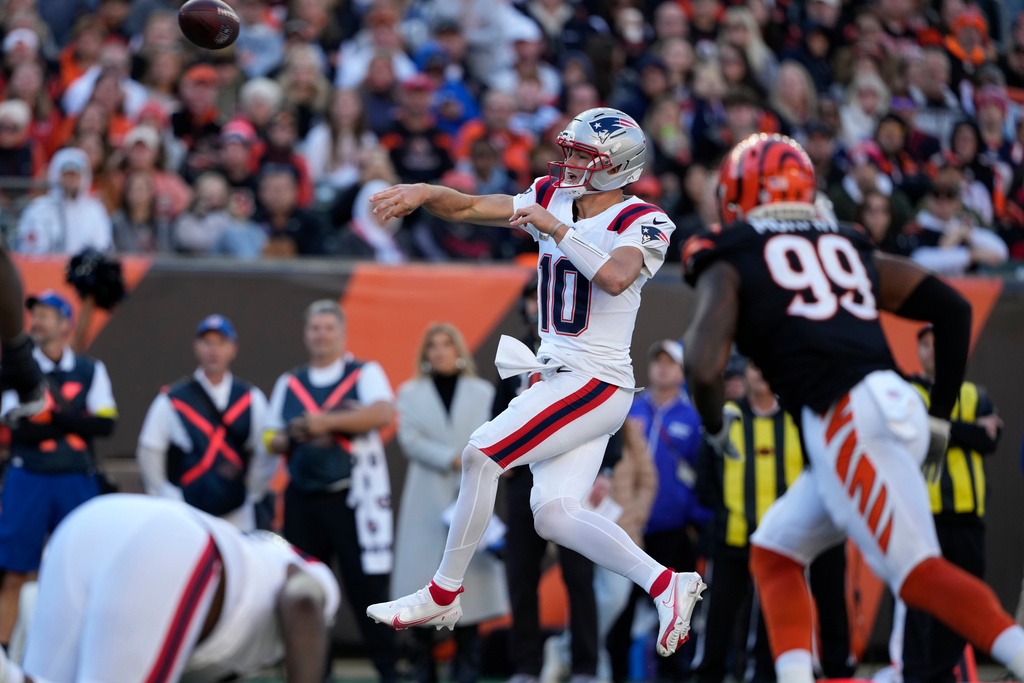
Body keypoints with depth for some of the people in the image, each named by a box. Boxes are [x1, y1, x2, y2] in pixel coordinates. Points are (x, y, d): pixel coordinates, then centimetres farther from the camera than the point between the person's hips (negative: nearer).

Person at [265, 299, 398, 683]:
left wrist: (325, 422, -16)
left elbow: (382, 414, -15)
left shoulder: (365, 374, 4)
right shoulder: (288, 385, 17)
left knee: (367, 587, -8)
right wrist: (295, 438, -7)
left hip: (354, 497, -4)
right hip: (303, 498, 4)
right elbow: (272, 441, 16)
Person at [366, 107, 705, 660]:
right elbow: (468, 207, 9)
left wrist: (555, 228, -26)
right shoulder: (553, 199, 12)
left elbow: (615, 277, -29)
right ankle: (666, 585, 2)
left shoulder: (641, 222, -9)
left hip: (597, 383, -8)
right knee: (553, 515, -4)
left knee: (481, 453, -16)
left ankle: (442, 597, -5)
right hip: (555, 375, 8)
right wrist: (422, 193, -11)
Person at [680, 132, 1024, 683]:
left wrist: (713, 424, 13)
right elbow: (953, 308, 21)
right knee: (773, 552, 19)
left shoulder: (729, 265, 8)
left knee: (917, 573, -12)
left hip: (847, 422, -7)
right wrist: (940, 415, 24)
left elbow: (704, 364, -8)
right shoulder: (849, 250, 25)